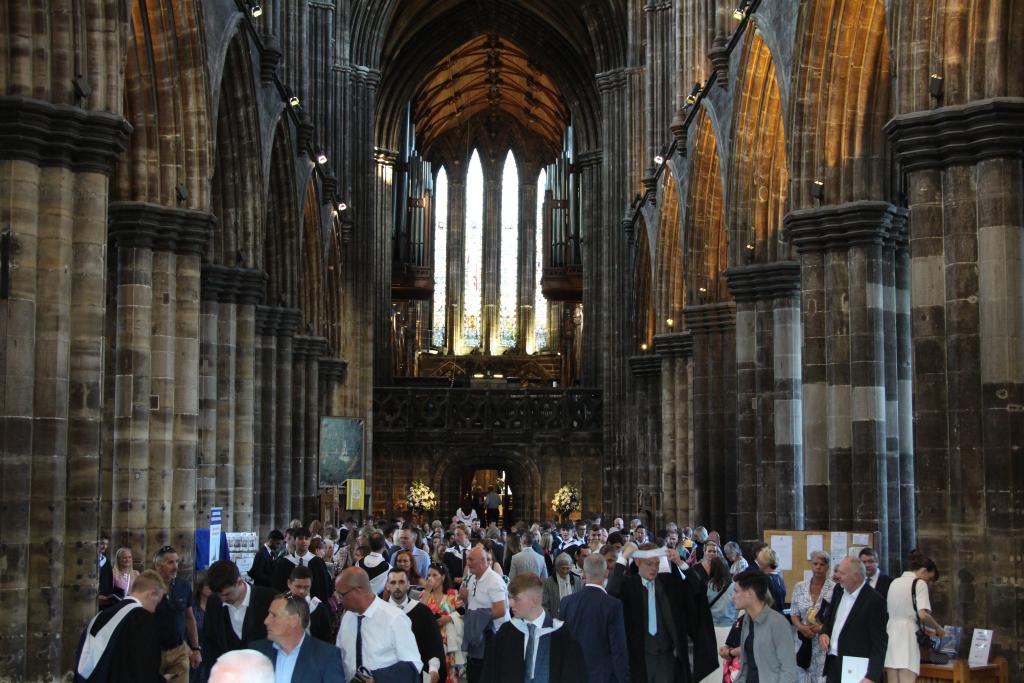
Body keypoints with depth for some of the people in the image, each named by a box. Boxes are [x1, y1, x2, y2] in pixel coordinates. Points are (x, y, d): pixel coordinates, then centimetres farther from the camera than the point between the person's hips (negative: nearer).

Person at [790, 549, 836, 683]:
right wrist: (801, 627, -9)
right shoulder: (799, 587, 6)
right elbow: (794, 614, 9)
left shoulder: (834, 589, -4)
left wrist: (822, 628, -15)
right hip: (804, 640, 3)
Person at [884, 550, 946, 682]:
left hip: (890, 633, 7)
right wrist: (938, 628, 2)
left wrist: (924, 628, 27)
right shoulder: (919, 583, -2)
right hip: (906, 635, -7)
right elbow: (923, 614, -14)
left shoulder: (895, 583, 19)